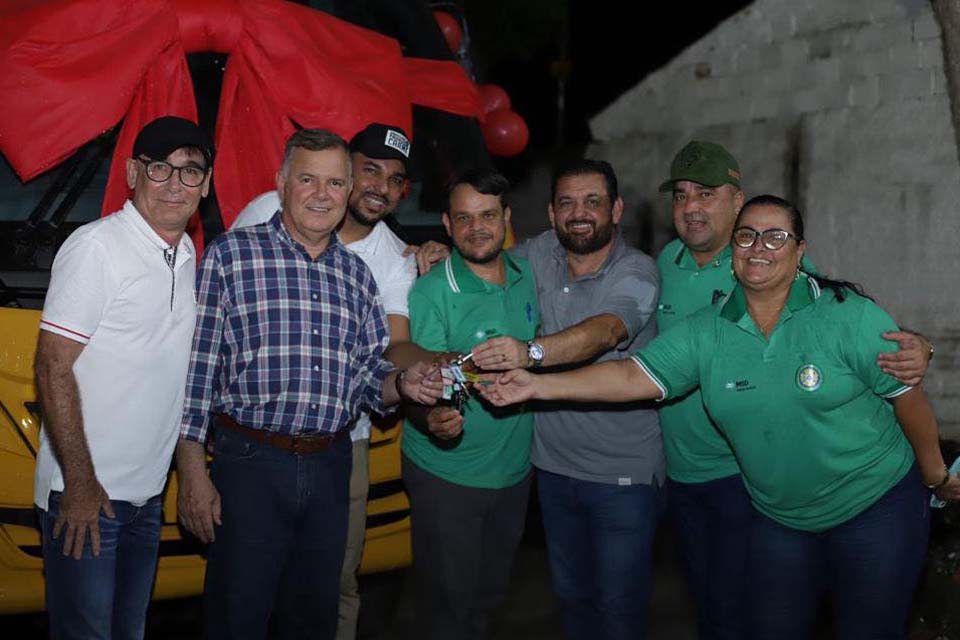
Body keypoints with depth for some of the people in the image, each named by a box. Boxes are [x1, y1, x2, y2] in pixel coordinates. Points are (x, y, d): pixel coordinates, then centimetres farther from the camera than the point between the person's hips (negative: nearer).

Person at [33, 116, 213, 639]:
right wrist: (81, 482, -19)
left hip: (147, 495, 8)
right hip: (84, 494, -7)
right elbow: (53, 367, -17)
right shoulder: (95, 247, -14)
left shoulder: (188, 257, 9)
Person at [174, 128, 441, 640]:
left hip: (330, 469, 5)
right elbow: (196, 367, -6)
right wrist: (192, 474, -10)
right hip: (249, 463, -4)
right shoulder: (230, 256, -2)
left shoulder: (357, 276, 13)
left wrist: (403, 384, -6)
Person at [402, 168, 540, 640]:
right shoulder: (431, 293, -17)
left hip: (513, 469, 5)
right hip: (446, 473, -5)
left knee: (491, 593, 21)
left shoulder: (526, 278, 1)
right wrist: (436, 419, -41)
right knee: (449, 601, 5)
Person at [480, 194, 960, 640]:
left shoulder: (849, 316, -15)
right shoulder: (706, 333, -6)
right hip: (780, 518, 3)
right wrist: (538, 386, -22)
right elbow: (634, 376, -13)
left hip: (876, 506, -3)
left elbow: (908, 398, -7)